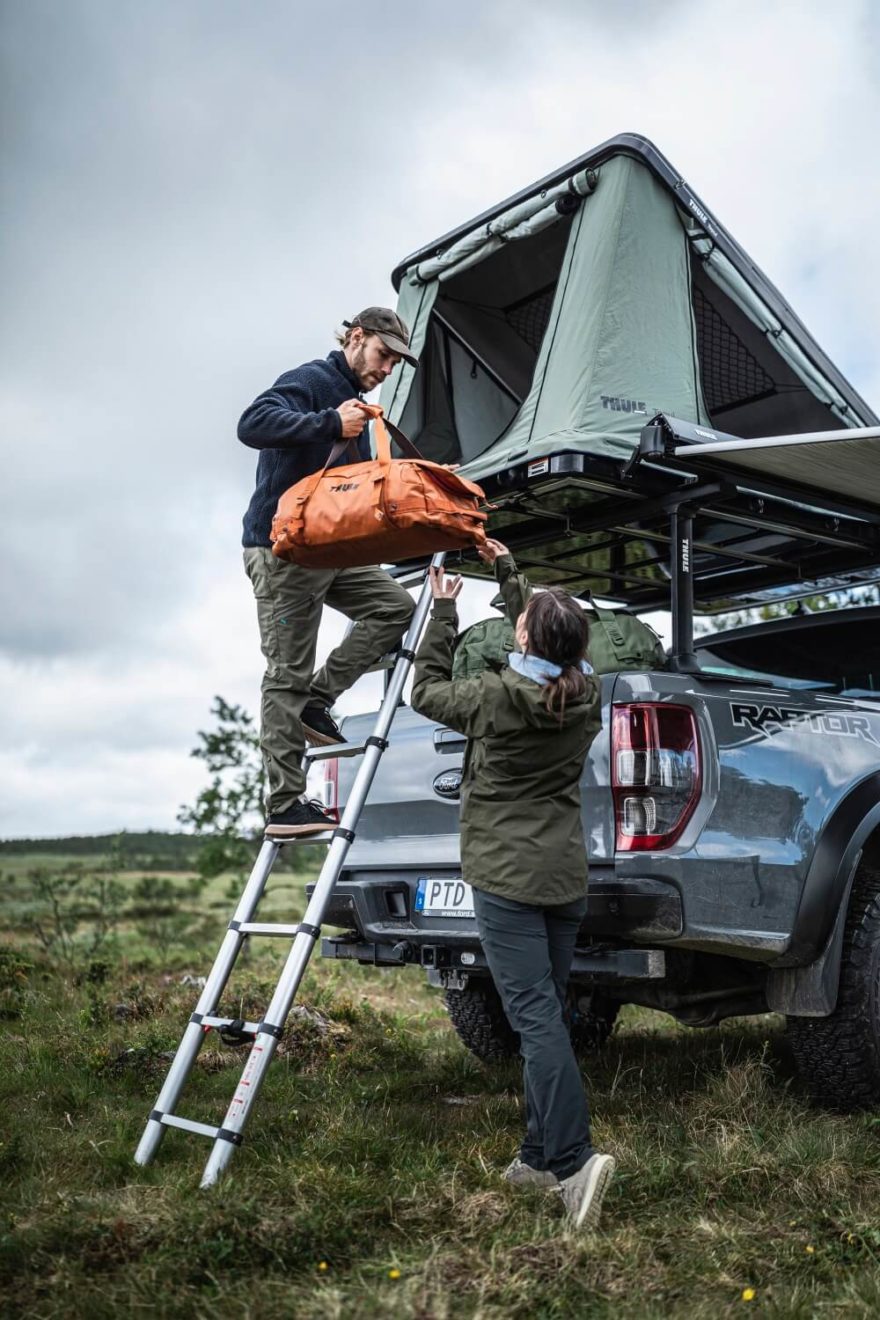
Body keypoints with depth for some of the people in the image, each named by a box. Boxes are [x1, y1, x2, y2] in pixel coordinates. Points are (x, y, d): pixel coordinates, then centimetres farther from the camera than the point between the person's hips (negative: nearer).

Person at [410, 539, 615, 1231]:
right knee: (547, 1013, 13)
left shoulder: (495, 698, -15)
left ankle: (574, 1158, -18)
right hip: (565, 876, 6)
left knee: (535, 1016, -9)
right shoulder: (587, 697, 1)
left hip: (506, 876, -6)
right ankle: (540, 1155, 20)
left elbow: (427, 692, 4)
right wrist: (508, 573, 28)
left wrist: (444, 610, 11)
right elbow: (546, 653, 22)